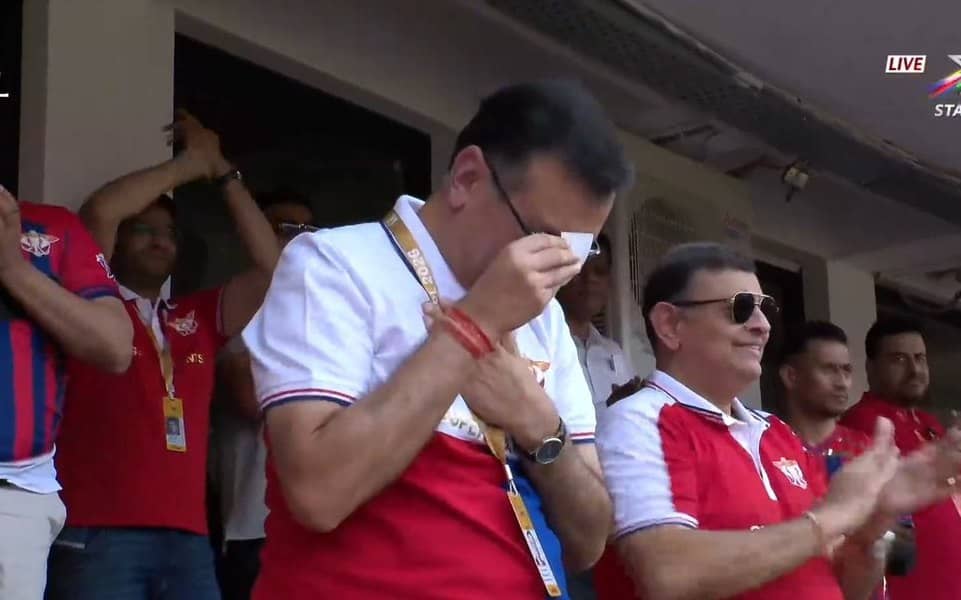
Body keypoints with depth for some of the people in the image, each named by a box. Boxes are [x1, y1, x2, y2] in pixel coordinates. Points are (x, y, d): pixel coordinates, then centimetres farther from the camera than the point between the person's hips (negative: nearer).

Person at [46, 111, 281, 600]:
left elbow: (270, 269, 12)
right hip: (98, 536, -4)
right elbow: (100, 211, -8)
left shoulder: (199, 318, 19)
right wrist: (190, 163, 5)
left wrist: (222, 172, 15)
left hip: (187, 540, 5)